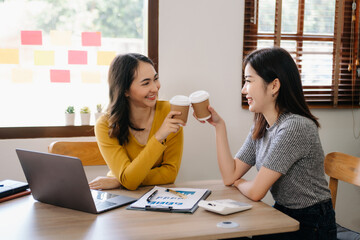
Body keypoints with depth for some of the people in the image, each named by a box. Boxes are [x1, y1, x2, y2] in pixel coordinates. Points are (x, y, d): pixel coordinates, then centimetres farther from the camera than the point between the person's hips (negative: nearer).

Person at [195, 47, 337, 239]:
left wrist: (238, 182, 0)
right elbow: (229, 176, 1)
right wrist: (219, 126, -2)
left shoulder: (295, 127, -24)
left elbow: (255, 192, -22)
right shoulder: (260, 128, 4)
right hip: (282, 214, 7)